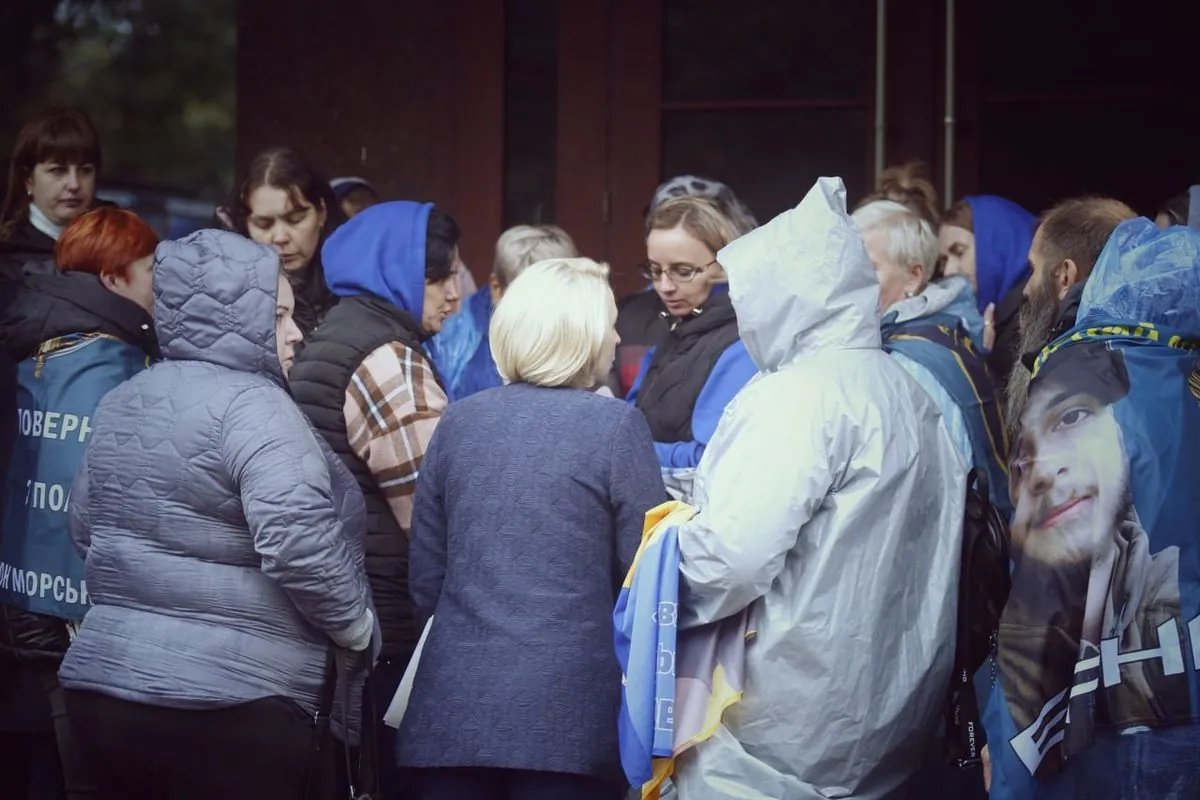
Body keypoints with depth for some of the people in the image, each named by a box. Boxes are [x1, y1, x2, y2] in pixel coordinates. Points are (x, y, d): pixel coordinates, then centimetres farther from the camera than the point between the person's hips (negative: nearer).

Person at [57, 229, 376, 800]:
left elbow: (85, 528, 24)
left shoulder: (120, 403, 14)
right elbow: (301, 544, -23)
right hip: (224, 709, -8)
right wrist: (357, 625, -8)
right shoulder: (250, 404, -13)